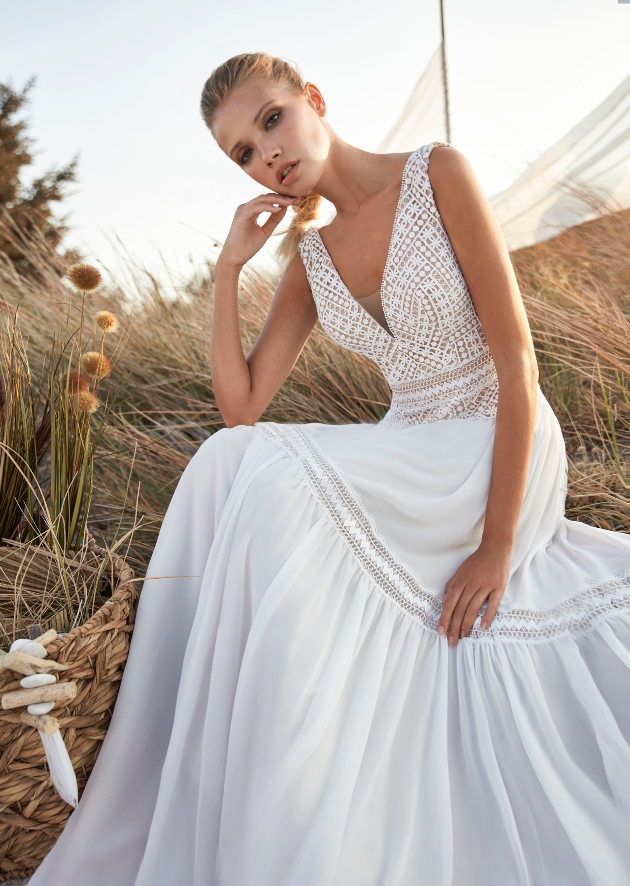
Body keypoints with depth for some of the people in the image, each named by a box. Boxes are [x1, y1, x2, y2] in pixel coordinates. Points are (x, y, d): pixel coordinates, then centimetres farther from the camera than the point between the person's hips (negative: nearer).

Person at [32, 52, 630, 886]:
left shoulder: (438, 173, -12)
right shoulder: (310, 257, 6)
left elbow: (517, 359, -16)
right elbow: (240, 408, 0)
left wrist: (497, 545, -19)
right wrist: (229, 265, -8)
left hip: (503, 459, -6)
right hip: (411, 465, 6)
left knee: (274, 490, -26)